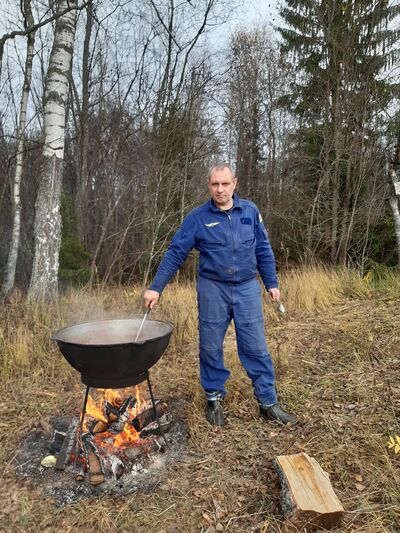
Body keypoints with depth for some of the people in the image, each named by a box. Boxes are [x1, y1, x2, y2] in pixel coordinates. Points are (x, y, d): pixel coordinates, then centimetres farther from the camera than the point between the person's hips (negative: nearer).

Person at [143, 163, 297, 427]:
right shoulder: (198, 217, -5)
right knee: (211, 348, 9)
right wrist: (156, 287, -10)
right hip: (213, 289, -1)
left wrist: (271, 283, 7)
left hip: (247, 289, 1)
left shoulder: (250, 211, 2)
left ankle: (269, 402, 22)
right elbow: (175, 254, -6)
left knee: (256, 348, 7)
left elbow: (264, 250, 8)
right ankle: (215, 398, 29)